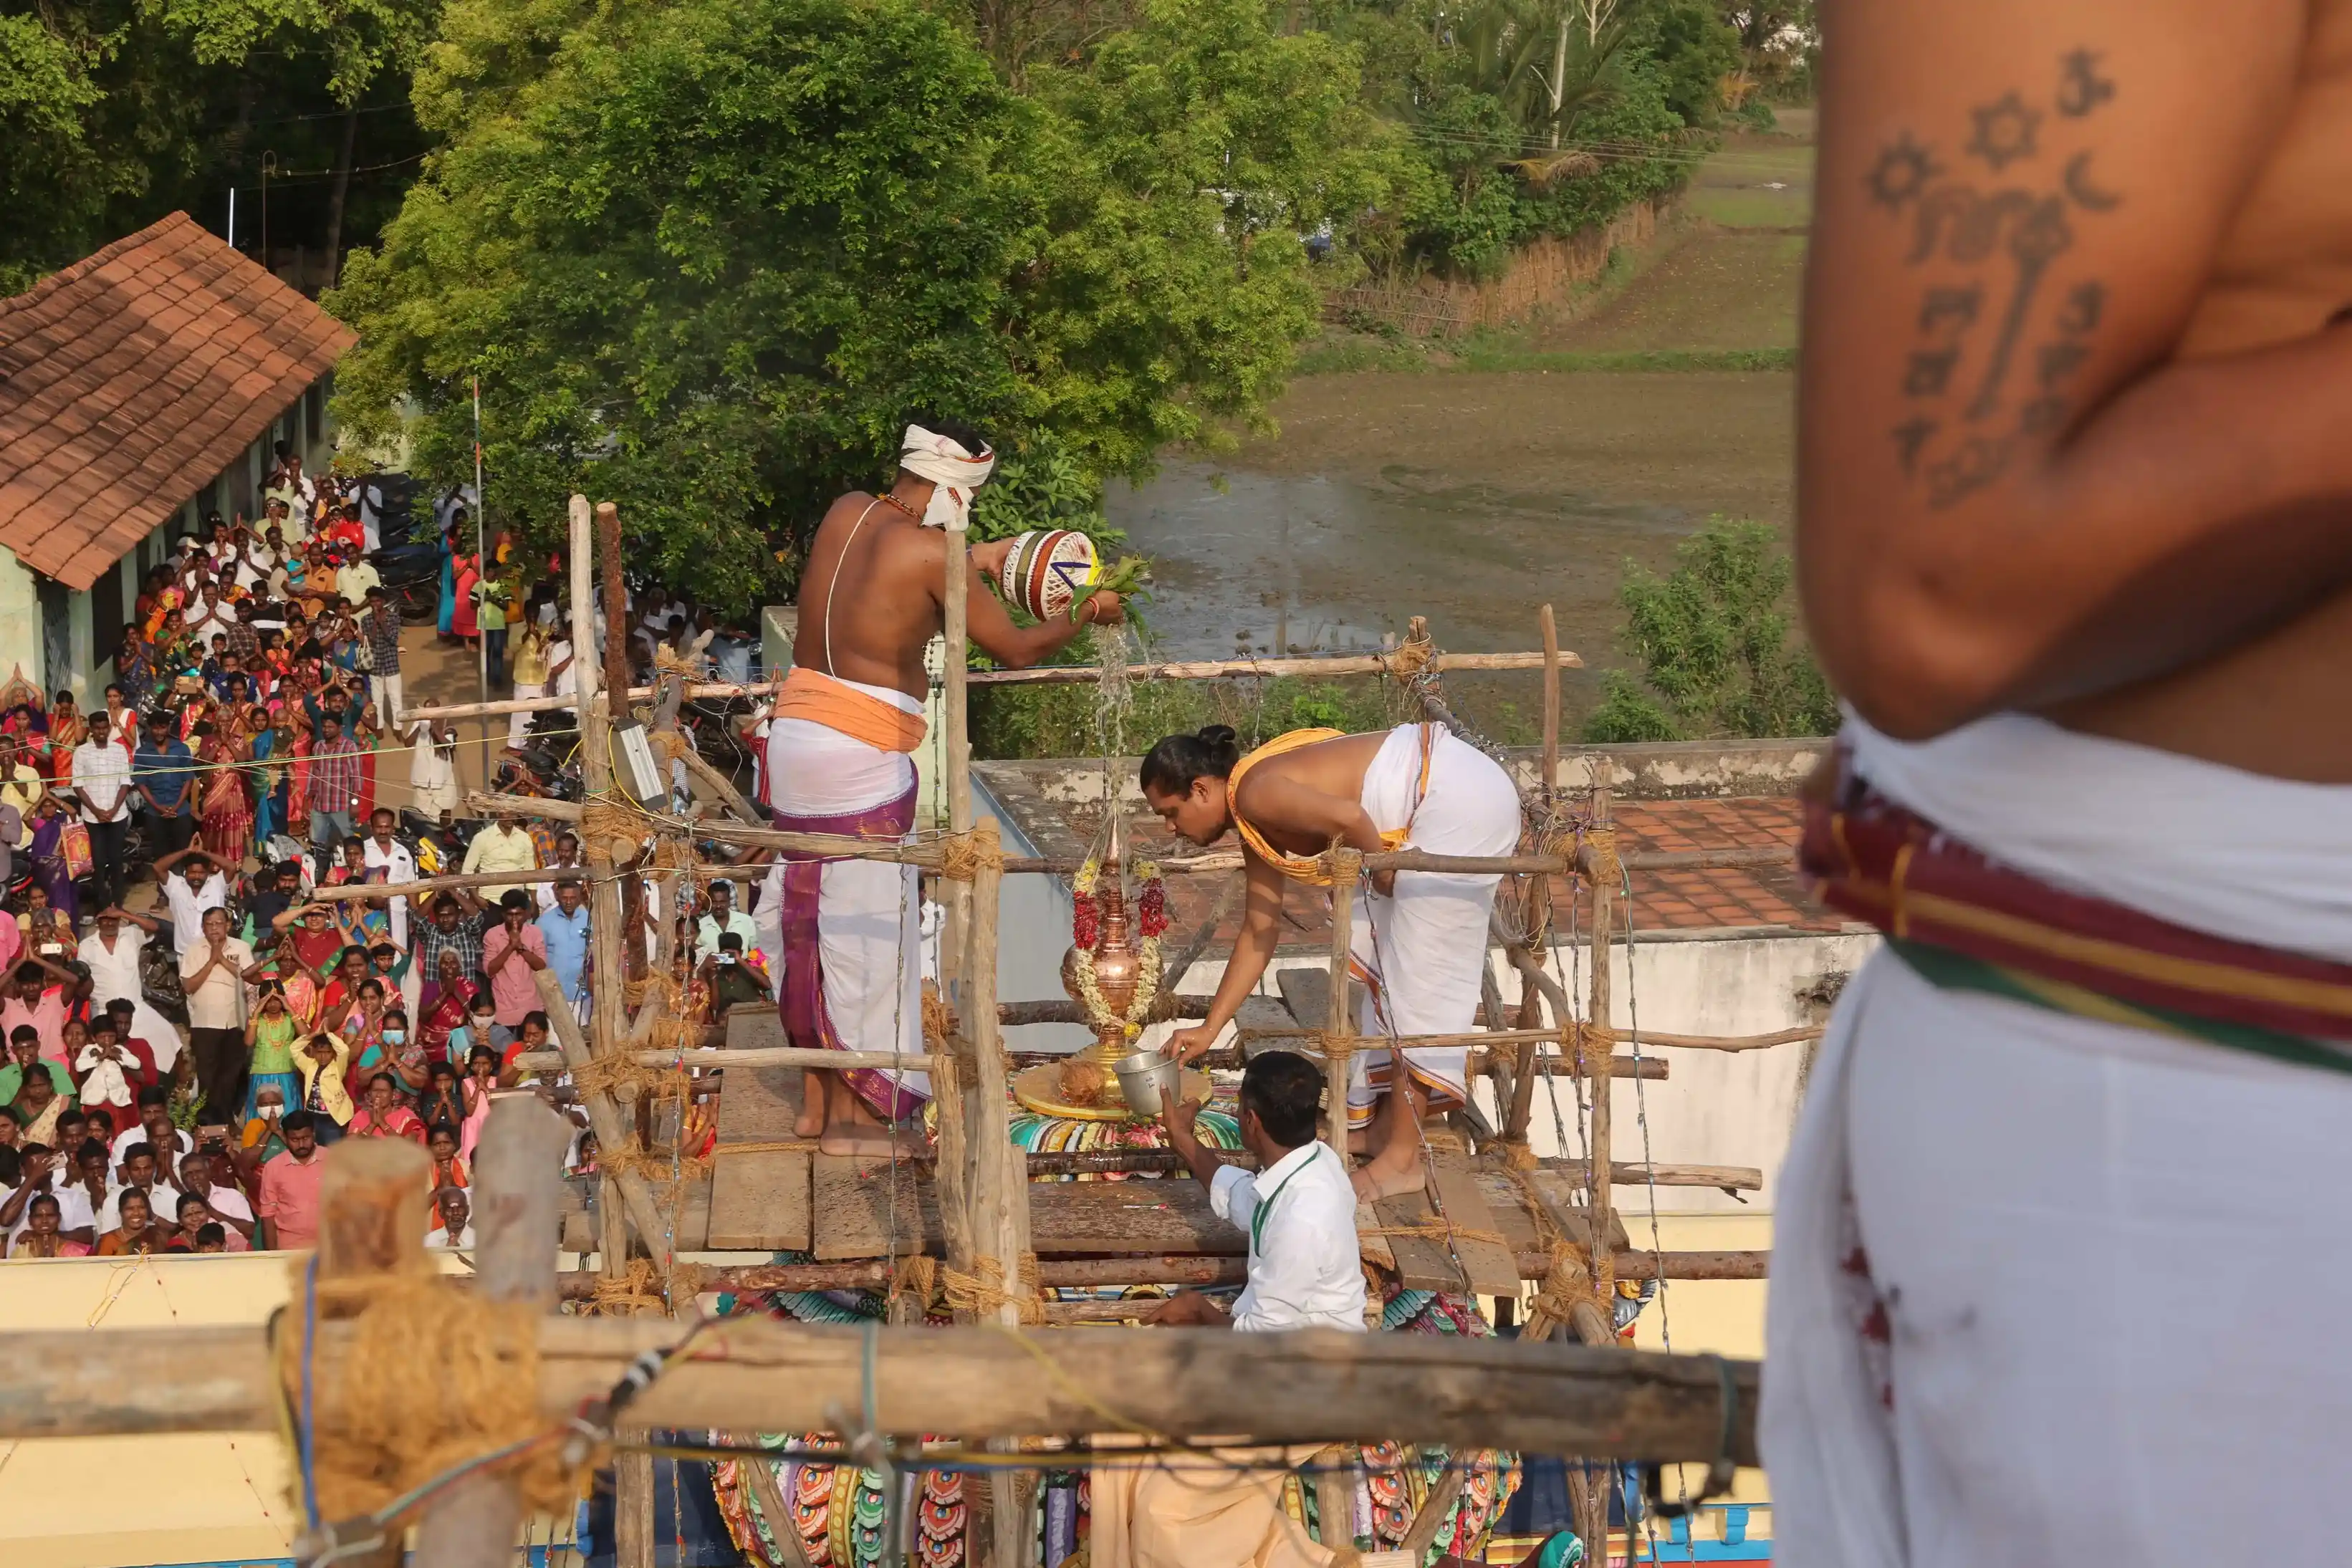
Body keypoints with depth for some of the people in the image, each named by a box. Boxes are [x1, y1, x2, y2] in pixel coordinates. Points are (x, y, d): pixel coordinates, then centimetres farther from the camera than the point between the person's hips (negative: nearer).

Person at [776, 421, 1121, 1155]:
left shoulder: (846, 514, 7)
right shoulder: (930, 553, -13)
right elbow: (1015, 648, -5)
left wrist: (975, 561, 29)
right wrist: (1084, 617, 12)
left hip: (796, 733, 8)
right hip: (860, 754, -8)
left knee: (815, 916, 15)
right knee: (865, 925, 1)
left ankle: (816, 1098, 23)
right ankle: (853, 1114, 6)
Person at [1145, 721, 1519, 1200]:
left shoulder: (1253, 793, -15)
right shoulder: (1254, 828, 14)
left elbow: (1350, 817, -31)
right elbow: (1258, 934, 20)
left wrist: (1380, 870, -11)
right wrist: (1209, 1028, 22)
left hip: (1456, 797, -10)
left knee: (1420, 975, -6)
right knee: (1380, 960, 17)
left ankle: (1402, 1158, -1)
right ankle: (1391, 1118, 27)